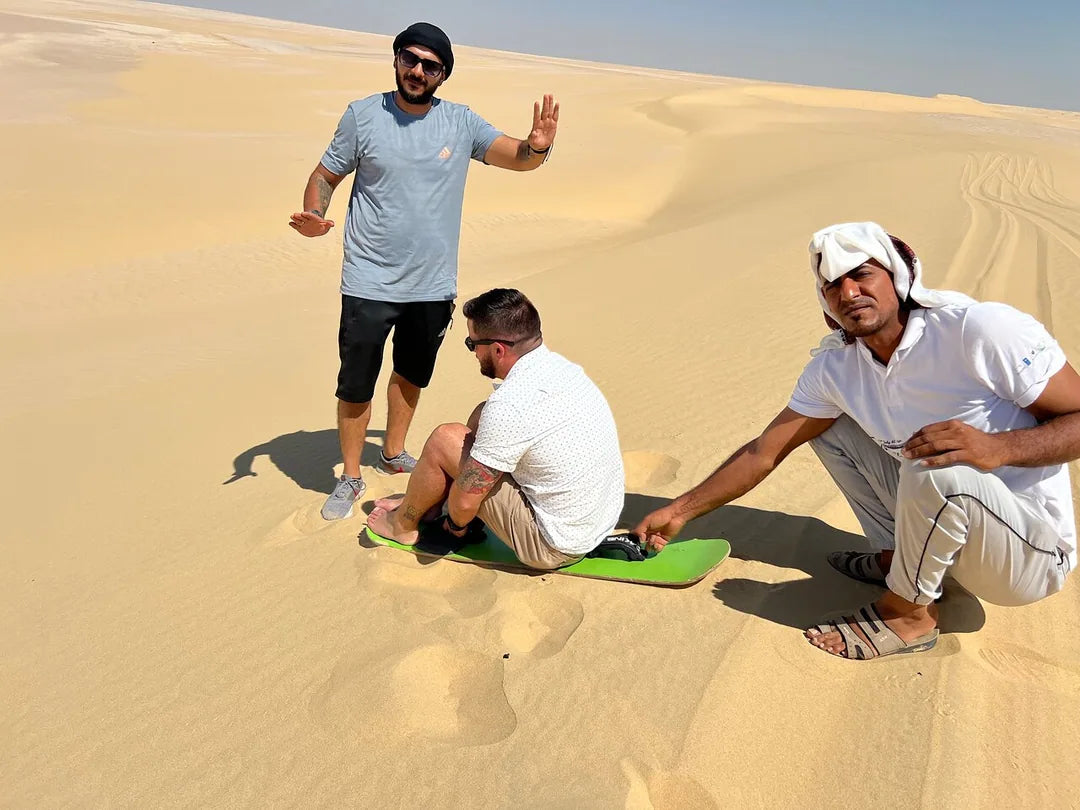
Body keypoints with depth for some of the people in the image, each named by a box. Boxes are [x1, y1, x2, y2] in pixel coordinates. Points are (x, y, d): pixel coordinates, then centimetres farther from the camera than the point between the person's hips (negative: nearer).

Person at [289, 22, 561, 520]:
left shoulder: (460, 122, -1)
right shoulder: (363, 115, -5)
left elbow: (517, 158, -6)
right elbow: (325, 176, 1)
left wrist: (537, 146, -30)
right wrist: (313, 215, -20)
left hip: (434, 285, 3)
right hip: (370, 285, -2)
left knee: (411, 375, 20)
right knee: (356, 385, 2)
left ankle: (394, 454, 42)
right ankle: (350, 477, 21)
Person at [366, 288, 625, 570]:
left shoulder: (509, 406, -28)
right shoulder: (561, 365, -2)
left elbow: (465, 502, -19)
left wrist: (456, 524, 5)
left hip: (555, 545, -8)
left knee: (443, 441, -5)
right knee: (483, 415, 13)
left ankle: (404, 525, 22)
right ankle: (427, 502, 30)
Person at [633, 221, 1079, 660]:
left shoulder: (980, 329, -22)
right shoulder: (834, 368, -3)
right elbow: (765, 451, 0)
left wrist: (997, 447, -37)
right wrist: (680, 510, 0)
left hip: (1034, 551, -6)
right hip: (945, 509, 6)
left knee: (938, 467, -36)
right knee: (826, 425, 3)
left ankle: (908, 613, -9)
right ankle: (898, 556, 12)